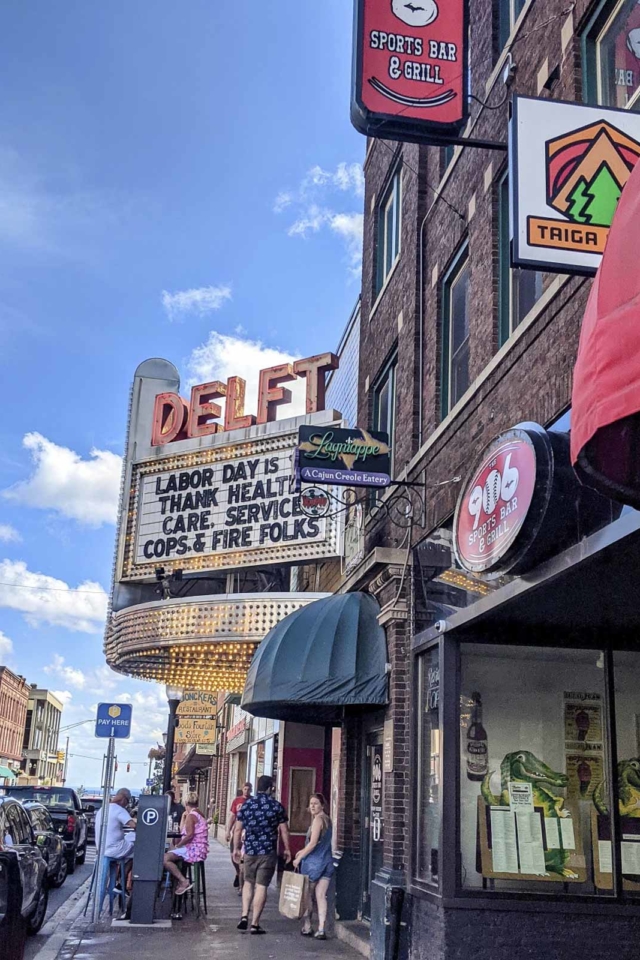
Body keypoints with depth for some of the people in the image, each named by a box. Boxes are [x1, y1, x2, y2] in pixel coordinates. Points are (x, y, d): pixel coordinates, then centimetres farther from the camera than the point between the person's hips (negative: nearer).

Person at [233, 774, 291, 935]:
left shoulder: (246, 804, 2)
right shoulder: (276, 806, -3)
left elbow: (238, 829, 4)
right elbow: (284, 831, 1)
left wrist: (236, 848, 14)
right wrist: (287, 849, 12)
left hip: (250, 851, 2)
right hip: (269, 852, -2)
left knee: (248, 882, 19)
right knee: (261, 886, 1)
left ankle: (244, 916, 7)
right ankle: (255, 924, 3)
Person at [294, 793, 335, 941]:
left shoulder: (318, 819, -12)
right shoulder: (327, 820, 13)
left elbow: (313, 843, -17)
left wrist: (299, 858, -10)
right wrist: (303, 851, 25)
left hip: (313, 863, -7)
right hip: (327, 862, 7)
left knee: (307, 896, 8)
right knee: (321, 896, 4)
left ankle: (306, 927, 14)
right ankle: (321, 929, -1)